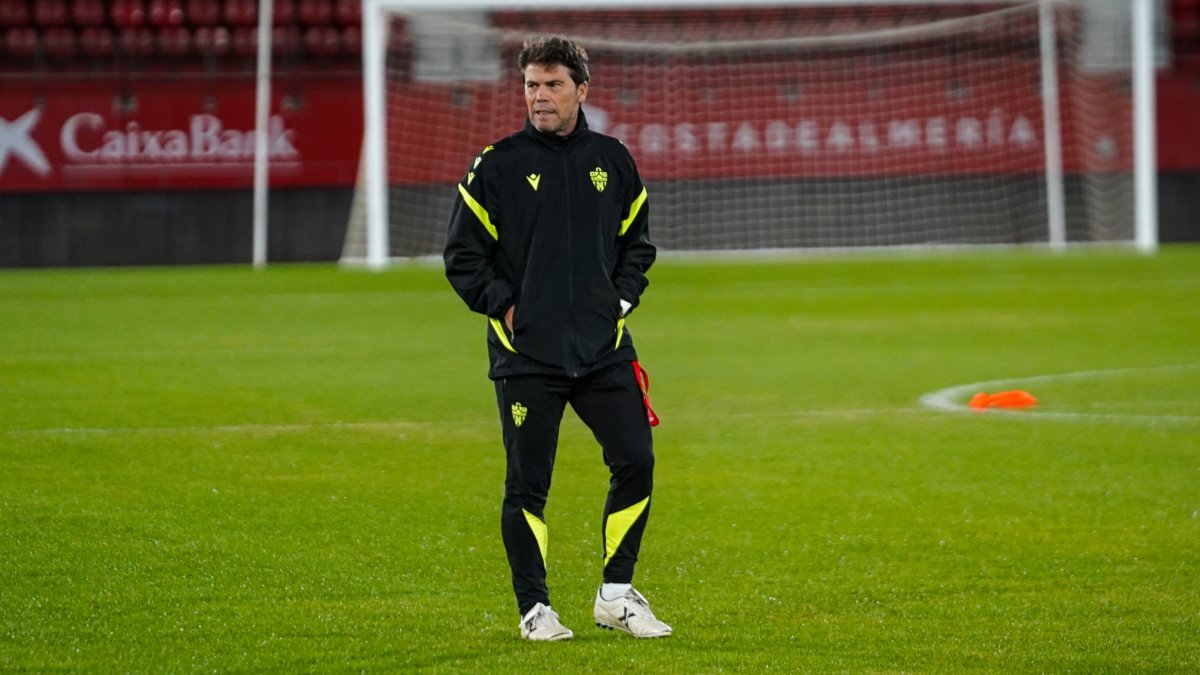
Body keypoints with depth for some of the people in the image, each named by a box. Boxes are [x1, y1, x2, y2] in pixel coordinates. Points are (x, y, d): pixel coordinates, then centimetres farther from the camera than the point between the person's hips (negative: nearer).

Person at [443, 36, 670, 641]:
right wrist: (504, 306, -7)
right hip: (526, 353, -3)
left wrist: (623, 297, 6)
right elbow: (462, 255, 1)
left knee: (636, 462, -2)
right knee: (528, 482, -1)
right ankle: (534, 609, 9)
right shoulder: (499, 165, -2)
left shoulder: (612, 161, 8)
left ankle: (617, 595, 11)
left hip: (604, 347, 3)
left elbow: (637, 243, 20)